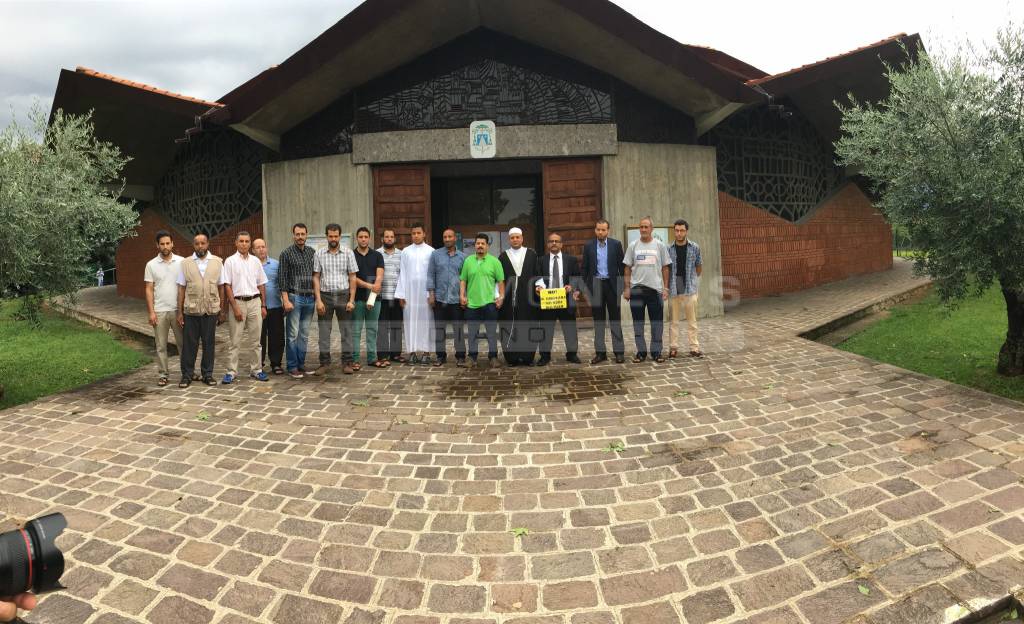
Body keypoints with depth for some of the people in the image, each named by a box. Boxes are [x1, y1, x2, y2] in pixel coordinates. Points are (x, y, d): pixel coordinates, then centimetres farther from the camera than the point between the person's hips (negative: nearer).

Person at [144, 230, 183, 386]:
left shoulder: (181, 262, 0)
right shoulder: (151, 265, 1)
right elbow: (149, 289, 1)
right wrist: (151, 312, -5)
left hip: (178, 309, 0)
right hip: (160, 311, 0)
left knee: (183, 342, 6)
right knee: (161, 345, 6)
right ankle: (163, 374, 14)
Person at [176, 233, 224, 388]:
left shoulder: (217, 262, 5)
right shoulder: (186, 263, 5)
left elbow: (221, 286, 7)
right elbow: (181, 288, 4)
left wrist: (221, 309, 4)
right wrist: (179, 312, 0)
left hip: (211, 310, 0)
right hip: (191, 311, 0)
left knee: (209, 343, 7)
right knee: (189, 344, 4)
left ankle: (207, 374, 17)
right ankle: (186, 375, 14)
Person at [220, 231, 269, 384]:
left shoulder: (256, 261, 9)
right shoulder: (230, 261, -2)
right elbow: (227, 286, -6)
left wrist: (263, 305, 8)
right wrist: (235, 307, -11)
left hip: (254, 302, 4)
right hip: (237, 301, -3)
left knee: (255, 339, 8)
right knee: (234, 340, 0)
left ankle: (256, 370, 16)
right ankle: (232, 371, 6)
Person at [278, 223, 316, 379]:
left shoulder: (312, 253, 11)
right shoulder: (286, 254, -3)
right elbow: (282, 278, -6)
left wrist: (317, 296, 10)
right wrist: (286, 300, -13)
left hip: (310, 298, 5)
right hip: (294, 297, -5)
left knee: (304, 335, 10)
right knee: (292, 335, -2)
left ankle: (301, 364, 18)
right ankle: (292, 367, 5)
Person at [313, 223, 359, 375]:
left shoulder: (348, 253, 3)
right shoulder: (319, 254, 4)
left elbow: (352, 278, 2)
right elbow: (316, 278, 3)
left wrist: (351, 300, -4)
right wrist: (318, 300, -5)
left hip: (343, 295, 0)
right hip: (325, 295, 1)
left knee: (346, 330, 3)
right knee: (323, 331, 4)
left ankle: (347, 362, 11)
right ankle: (324, 362, 13)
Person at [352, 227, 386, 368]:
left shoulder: (377, 255, 7)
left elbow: (380, 275, -2)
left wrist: (372, 296, -14)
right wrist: (369, 285, -20)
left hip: (374, 297, 2)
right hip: (357, 298, -2)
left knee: (372, 329, 7)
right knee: (355, 330, 1)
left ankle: (372, 358, 14)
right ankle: (354, 359, 6)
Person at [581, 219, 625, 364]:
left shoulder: (616, 244, 2)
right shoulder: (588, 246, 5)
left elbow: (621, 265, 3)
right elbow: (585, 268, 7)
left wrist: (623, 285, -2)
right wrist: (585, 287, 2)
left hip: (612, 285, -1)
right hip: (595, 285, 1)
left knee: (615, 320, 3)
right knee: (598, 321, 6)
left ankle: (619, 352, 7)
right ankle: (600, 352, 11)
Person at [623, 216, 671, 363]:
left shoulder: (660, 245, 2)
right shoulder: (633, 246, 4)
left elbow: (665, 268, 4)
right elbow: (627, 268, 4)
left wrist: (665, 288, -2)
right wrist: (626, 288, -2)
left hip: (655, 288, 0)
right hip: (637, 289, 1)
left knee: (657, 322, 4)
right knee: (638, 322, 6)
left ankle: (656, 352, 14)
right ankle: (641, 352, 15)